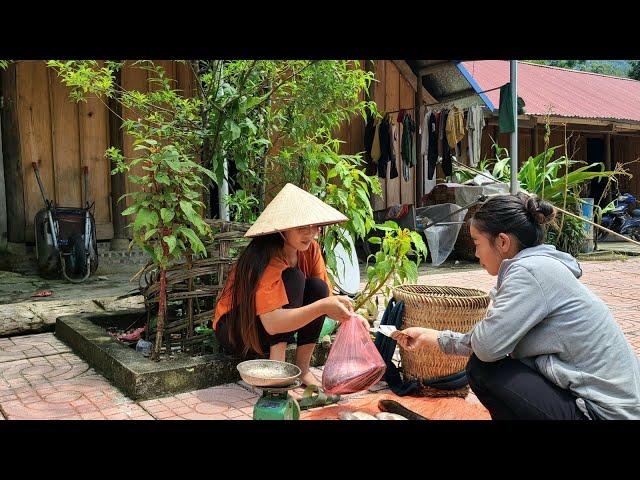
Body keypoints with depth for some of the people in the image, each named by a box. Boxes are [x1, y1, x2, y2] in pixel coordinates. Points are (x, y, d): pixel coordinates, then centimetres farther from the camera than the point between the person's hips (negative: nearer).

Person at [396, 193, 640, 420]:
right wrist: (432, 337, 18)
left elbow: (487, 347, -25)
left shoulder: (530, 271, -19)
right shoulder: (541, 266, 10)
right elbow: (495, 343, 15)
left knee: (482, 370, -11)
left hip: (603, 412, -9)